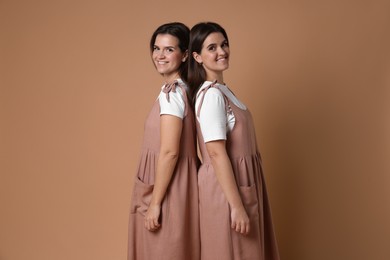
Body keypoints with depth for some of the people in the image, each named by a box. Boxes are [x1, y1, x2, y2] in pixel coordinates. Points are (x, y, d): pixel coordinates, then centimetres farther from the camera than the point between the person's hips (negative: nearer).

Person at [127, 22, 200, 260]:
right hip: (175, 186, 9)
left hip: (168, 191, -9)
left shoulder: (171, 92, -17)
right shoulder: (182, 89, 11)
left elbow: (169, 152, -22)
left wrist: (155, 203, -19)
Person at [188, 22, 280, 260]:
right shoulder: (211, 94, -19)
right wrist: (236, 206, -24)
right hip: (226, 188, -9)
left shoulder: (222, 90, 11)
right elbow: (217, 153, -23)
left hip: (239, 184, 9)